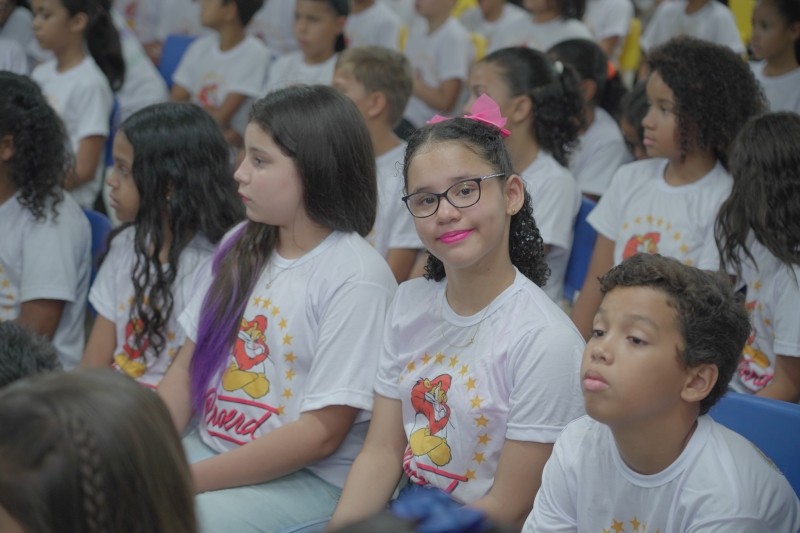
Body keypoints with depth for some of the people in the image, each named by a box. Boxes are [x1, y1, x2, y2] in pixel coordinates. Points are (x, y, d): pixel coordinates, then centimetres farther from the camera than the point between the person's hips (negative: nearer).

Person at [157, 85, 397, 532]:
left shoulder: (357, 278, -14)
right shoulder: (240, 247, 9)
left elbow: (322, 433, -16)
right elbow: (186, 369, 11)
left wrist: (187, 481, -16)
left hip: (309, 480, -7)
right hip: (211, 448, 7)